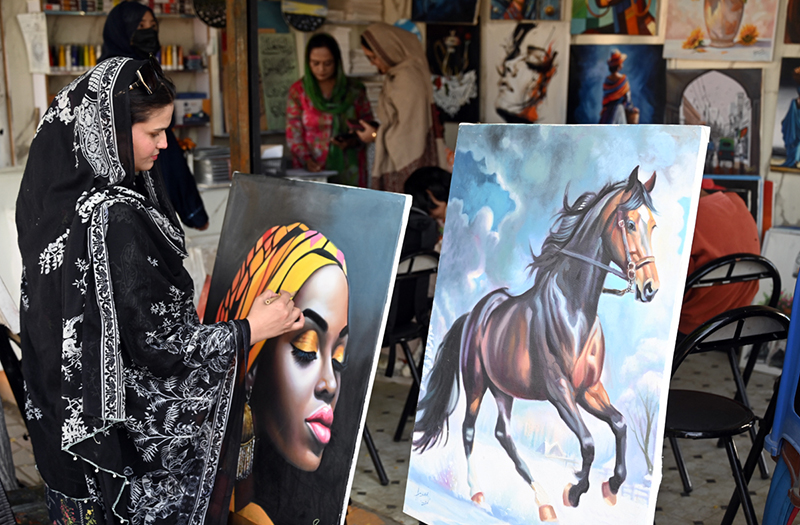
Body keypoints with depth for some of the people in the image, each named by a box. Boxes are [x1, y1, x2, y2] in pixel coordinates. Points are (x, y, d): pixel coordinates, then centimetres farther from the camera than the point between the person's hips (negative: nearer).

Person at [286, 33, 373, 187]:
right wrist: (307, 159, -15)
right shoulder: (298, 91, 4)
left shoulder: (354, 90, 6)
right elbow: (294, 134, 1)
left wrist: (353, 141, -10)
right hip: (312, 169, -1)